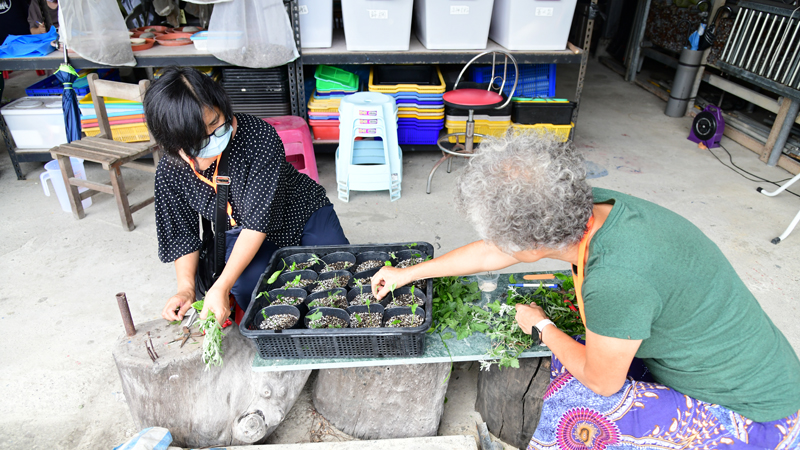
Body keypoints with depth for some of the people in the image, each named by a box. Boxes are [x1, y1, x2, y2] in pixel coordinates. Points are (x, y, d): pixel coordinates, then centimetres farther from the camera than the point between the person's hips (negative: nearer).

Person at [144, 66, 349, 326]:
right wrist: (186, 288, -18)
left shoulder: (260, 137, -33)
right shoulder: (170, 173, -18)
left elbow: (259, 220, -33)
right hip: (241, 232, 2)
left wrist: (221, 287, -36)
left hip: (303, 214, -1)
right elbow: (182, 236, -2)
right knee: (249, 289, -29)